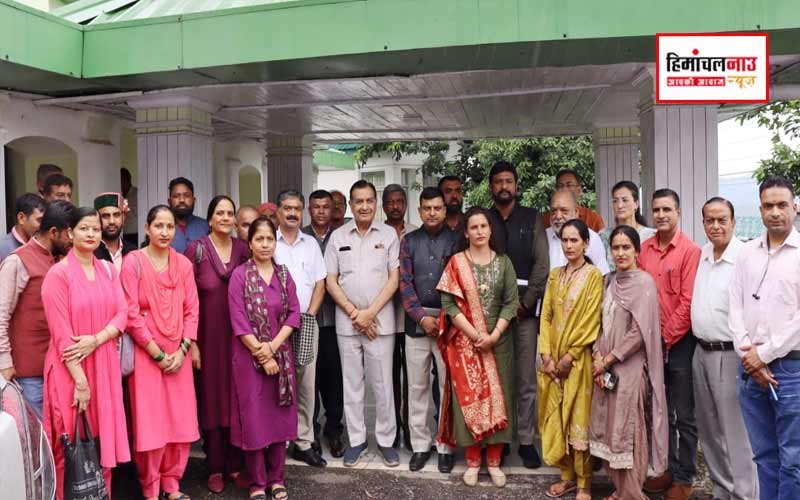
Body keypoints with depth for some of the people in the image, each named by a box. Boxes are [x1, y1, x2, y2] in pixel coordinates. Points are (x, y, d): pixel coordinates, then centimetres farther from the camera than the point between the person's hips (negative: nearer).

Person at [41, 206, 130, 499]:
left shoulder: (108, 270, 8)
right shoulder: (58, 274, -9)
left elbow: (122, 313, 2)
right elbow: (61, 333, -13)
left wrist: (96, 339, -16)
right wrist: (80, 380, -16)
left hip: (104, 366, 5)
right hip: (70, 370, -5)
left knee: (103, 440, 11)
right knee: (72, 447, 4)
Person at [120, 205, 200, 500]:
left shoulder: (183, 264, 6)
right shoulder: (133, 261, -7)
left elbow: (192, 310, 5)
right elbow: (131, 313, -11)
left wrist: (182, 351, -6)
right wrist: (158, 354, -11)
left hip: (178, 355, 4)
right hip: (146, 355, -4)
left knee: (181, 421, 7)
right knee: (150, 423, 2)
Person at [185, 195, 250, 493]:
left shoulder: (242, 249, 3)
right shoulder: (196, 250, -7)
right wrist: (191, 343, -9)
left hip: (239, 337, 3)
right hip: (209, 337, -3)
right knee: (212, 399, 7)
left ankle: (234, 464, 24)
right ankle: (215, 468, 21)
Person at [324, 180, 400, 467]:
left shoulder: (389, 235, 2)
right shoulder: (338, 236, 6)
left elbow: (394, 279, -2)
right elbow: (331, 281, 4)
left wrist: (370, 312, -10)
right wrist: (354, 313, -7)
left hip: (381, 321, -1)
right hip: (346, 322, 2)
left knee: (382, 383, 3)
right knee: (352, 383, 9)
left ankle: (386, 440, 17)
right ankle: (356, 440, 21)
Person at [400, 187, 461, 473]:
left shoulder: (456, 241, 4)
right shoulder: (409, 241, 8)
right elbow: (405, 283, 3)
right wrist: (422, 317, -7)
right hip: (417, 320, 2)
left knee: (448, 385, 2)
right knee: (417, 386, 6)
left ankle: (446, 447, 13)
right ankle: (420, 445, 17)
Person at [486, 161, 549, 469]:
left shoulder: (532, 219, 8)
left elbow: (542, 263, 1)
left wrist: (525, 302, -6)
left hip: (525, 307, 0)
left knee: (526, 379, 1)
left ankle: (526, 441, 9)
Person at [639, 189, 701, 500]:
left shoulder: (690, 251, -9)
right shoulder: (644, 249, 6)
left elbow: (688, 302, -12)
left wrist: (667, 337, -11)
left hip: (680, 343, -5)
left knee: (684, 415, 5)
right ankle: (668, 469, 28)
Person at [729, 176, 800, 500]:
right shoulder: (746, 253, 10)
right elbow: (735, 308, 6)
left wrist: (765, 353, -10)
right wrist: (748, 355, -5)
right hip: (751, 367, 4)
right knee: (764, 455, 14)